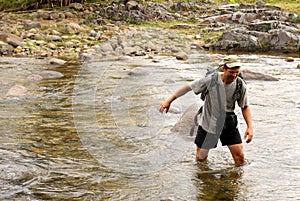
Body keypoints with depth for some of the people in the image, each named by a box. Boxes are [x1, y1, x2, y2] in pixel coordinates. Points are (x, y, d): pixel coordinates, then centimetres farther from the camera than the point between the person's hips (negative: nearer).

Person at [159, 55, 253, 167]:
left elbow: (245, 107, -1)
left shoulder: (240, 85, -14)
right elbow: (188, 87, -13)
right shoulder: (211, 80, -22)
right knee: (200, 158, 11)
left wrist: (250, 127, -10)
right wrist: (169, 101, -10)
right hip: (208, 123, -1)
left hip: (228, 124, 1)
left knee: (239, 156, -3)